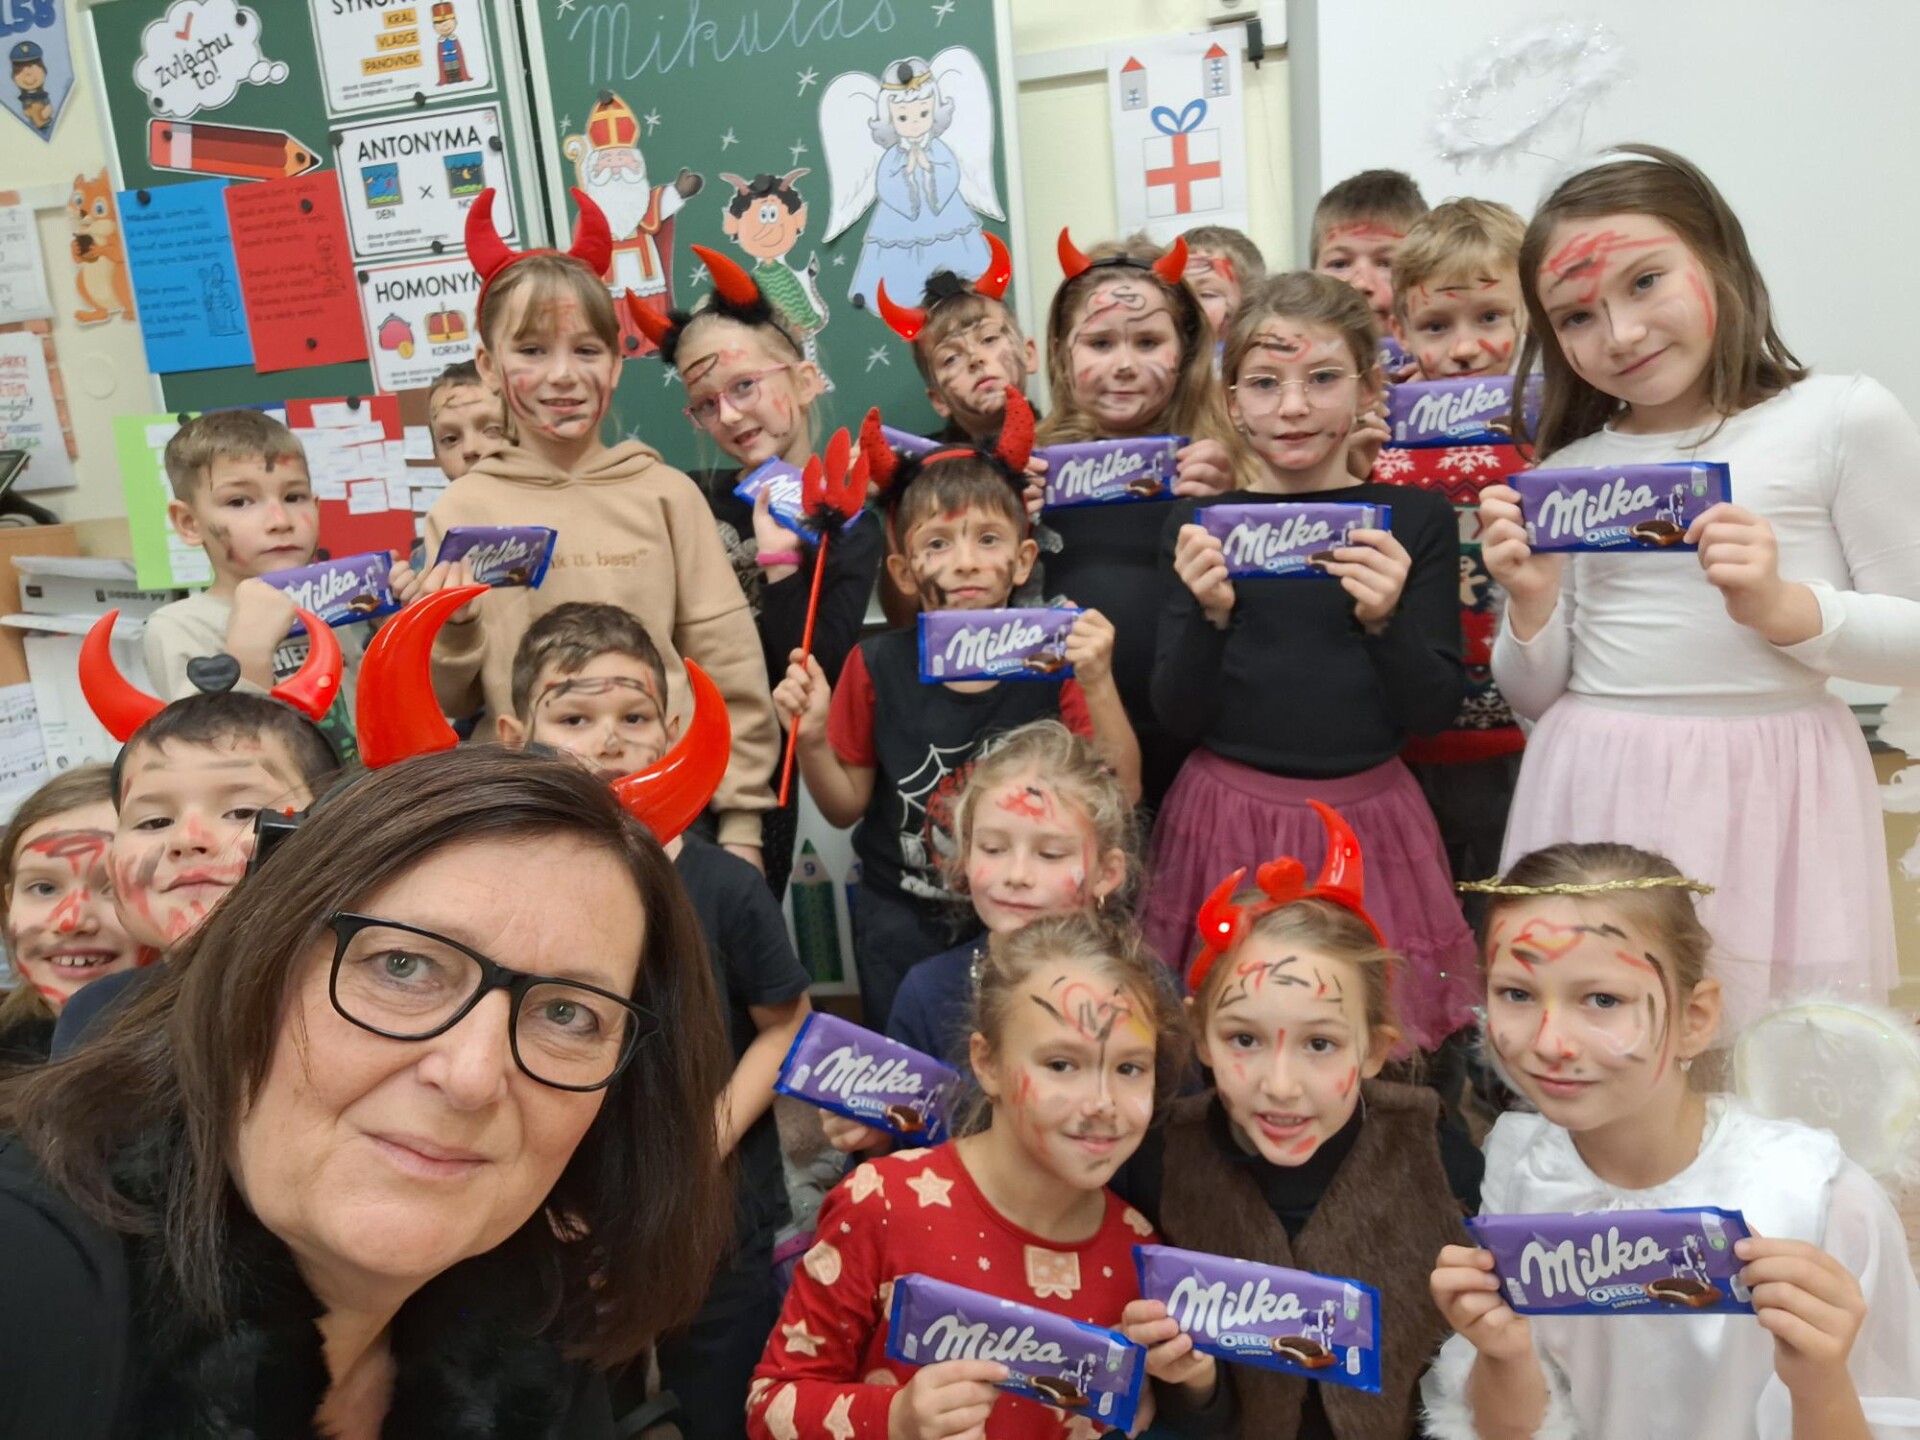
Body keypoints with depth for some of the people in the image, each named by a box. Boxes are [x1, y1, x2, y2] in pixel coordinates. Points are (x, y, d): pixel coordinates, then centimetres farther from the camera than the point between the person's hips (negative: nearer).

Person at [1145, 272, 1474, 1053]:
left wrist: (1387, 619, -17)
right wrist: (1208, 613, -17)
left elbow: (1432, 713, -1)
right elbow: (1176, 718, -1)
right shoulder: (1199, 522, 1)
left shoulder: (1414, 520, 0)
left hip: (1368, 819, 0)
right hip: (1227, 821, 0)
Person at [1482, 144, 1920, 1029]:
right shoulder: (1565, 473, 8)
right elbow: (1536, 700, 9)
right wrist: (1532, 605, -9)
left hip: (1767, 792, -2)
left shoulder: (1843, 419, -1)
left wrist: (1783, 608, -16)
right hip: (1597, 798, 3)